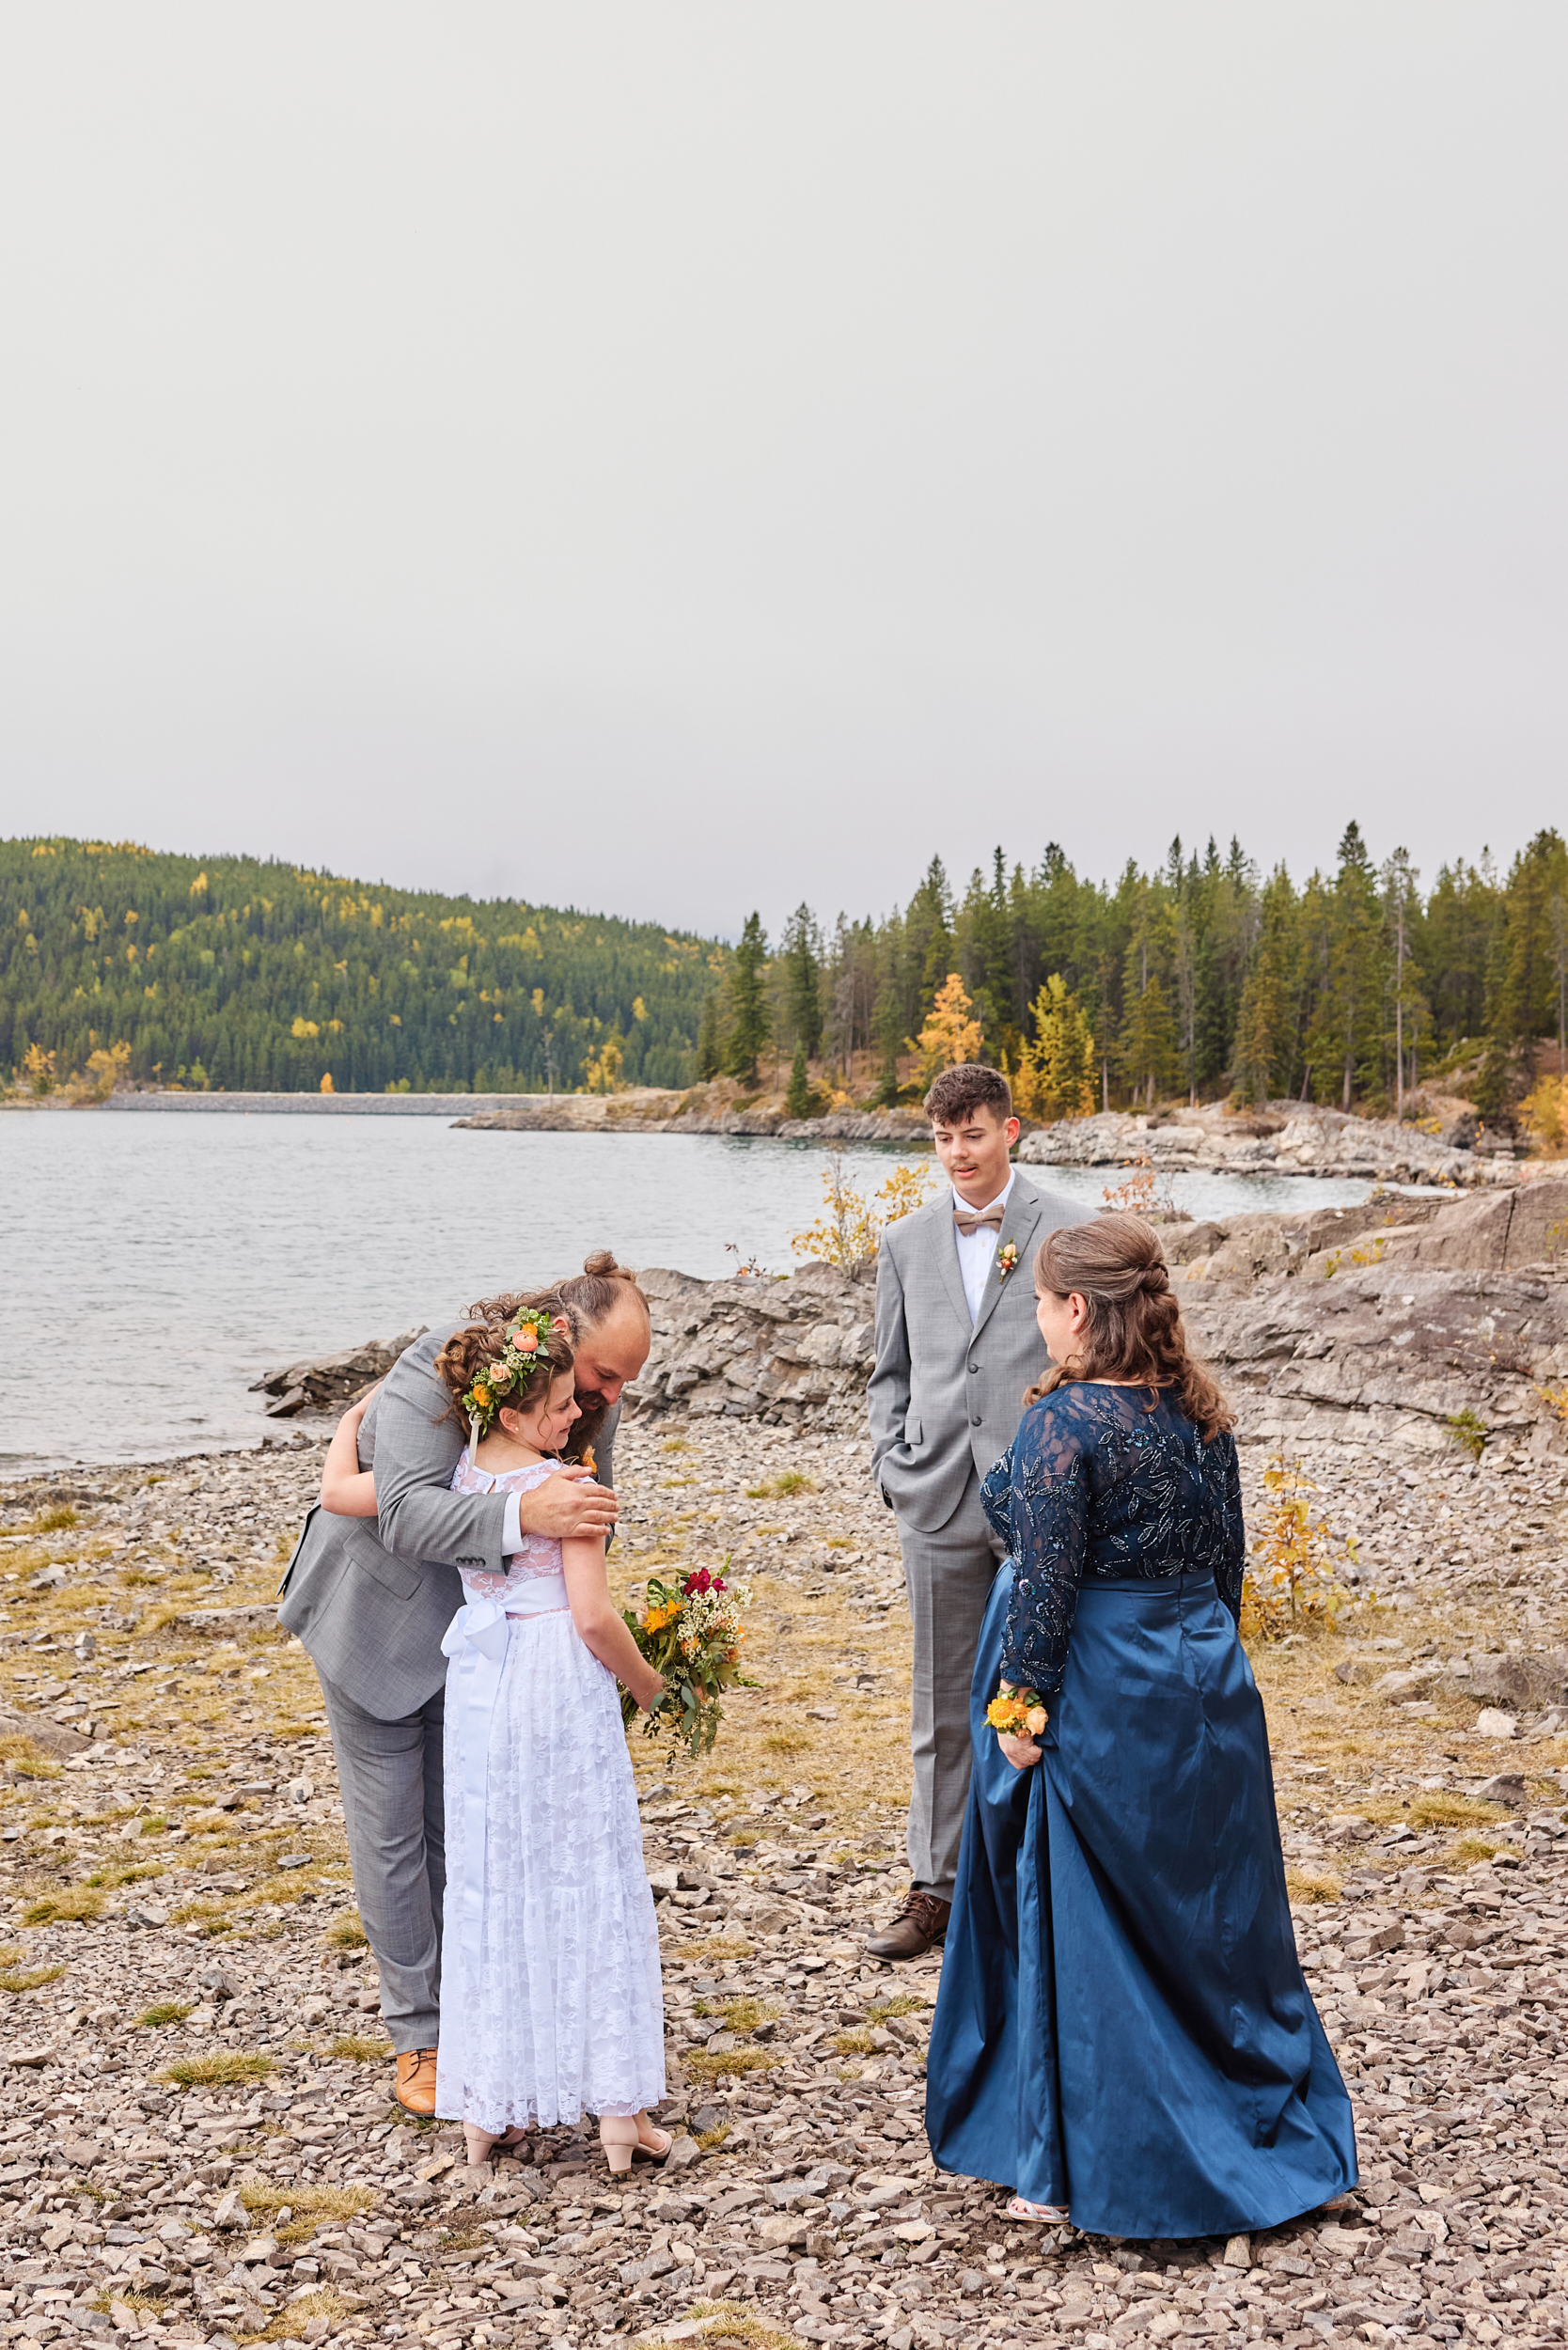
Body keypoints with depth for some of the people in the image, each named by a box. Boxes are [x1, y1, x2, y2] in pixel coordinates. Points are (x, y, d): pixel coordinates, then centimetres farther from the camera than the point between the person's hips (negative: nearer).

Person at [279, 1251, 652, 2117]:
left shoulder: (590, 1400, -12)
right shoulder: (438, 1366, -31)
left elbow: (588, 1521, 0)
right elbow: (409, 1513, -41)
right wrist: (523, 1515, -56)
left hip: (477, 1625, 5)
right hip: (380, 1618, -5)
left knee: (463, 1825, 12)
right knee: (391, 1832, 4)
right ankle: (417, 2037, 15)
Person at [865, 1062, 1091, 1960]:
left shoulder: (1071, 1233, -1)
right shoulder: (907, 1243, 11)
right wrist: (893, 1467, 3)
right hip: (939, 1505, 3)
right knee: (944, 1709, 10)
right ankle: (937, 1889, 19)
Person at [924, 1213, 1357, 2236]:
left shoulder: (1064, 1423, -19)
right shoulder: (1201, 1413, 3)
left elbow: (1046, 1582, -19)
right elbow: (1227, 1559, 10)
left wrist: (1018, 1705, -11)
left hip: (1096, 1700, -7)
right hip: (1205, 1688, 7)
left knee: (1082, 1934, 6)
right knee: (1216, 1917, 19)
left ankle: (1079, 2173, 17)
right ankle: (1267, 2144, 31)